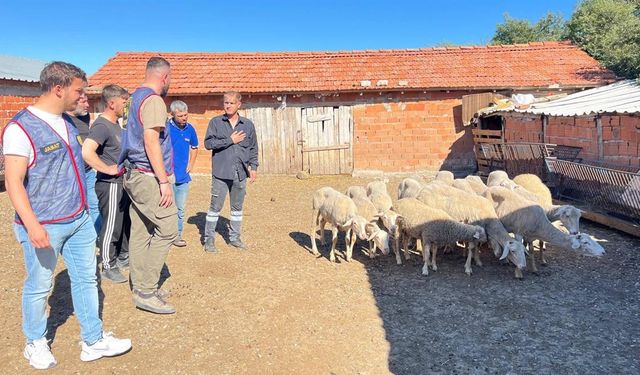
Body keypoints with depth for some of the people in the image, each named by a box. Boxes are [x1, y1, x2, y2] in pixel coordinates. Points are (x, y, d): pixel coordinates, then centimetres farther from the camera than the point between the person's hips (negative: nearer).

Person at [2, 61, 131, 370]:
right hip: (45, 226, -7)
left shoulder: (67, 123, 9)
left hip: (80, 219, 7)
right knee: (39, 287, 10)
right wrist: (32, 224, -27)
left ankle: (94, 341, 23)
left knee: (86, 279, 11)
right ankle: (36, 343, 32)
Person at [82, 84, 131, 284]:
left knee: (127, 222, 19)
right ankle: (109, 267, 13)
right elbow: (86, 151, -33)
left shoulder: (115, 124, 12)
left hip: (122, 183, 10)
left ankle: (123, 257, 35)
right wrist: (108, 169, -24)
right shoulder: (101, 125, -18)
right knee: (111, 227, 0)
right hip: (110, 185, -10)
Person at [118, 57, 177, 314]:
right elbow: (151, 140, -21)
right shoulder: (153, 100, -13)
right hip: (148, 177, -10)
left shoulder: (135, 97, 17)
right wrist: (164, 181, -21)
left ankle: (141, 287, 20)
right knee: (167, 230, -6)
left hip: (134, 175, 10)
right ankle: (146, 293, -2)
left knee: (141, 232, 12)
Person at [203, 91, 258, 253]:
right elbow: (208, 143, -8)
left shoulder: (248, 124, 8)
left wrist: (253, 166, 2)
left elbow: (253, 148, 12)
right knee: (215, 207, 2)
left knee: (237, 208, 12)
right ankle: (209, 239, 12)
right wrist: (230, 140, -12)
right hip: (221, 173, -3)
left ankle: (234, 238, 25)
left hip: (240, 173, 3)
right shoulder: (215, 122, 1)